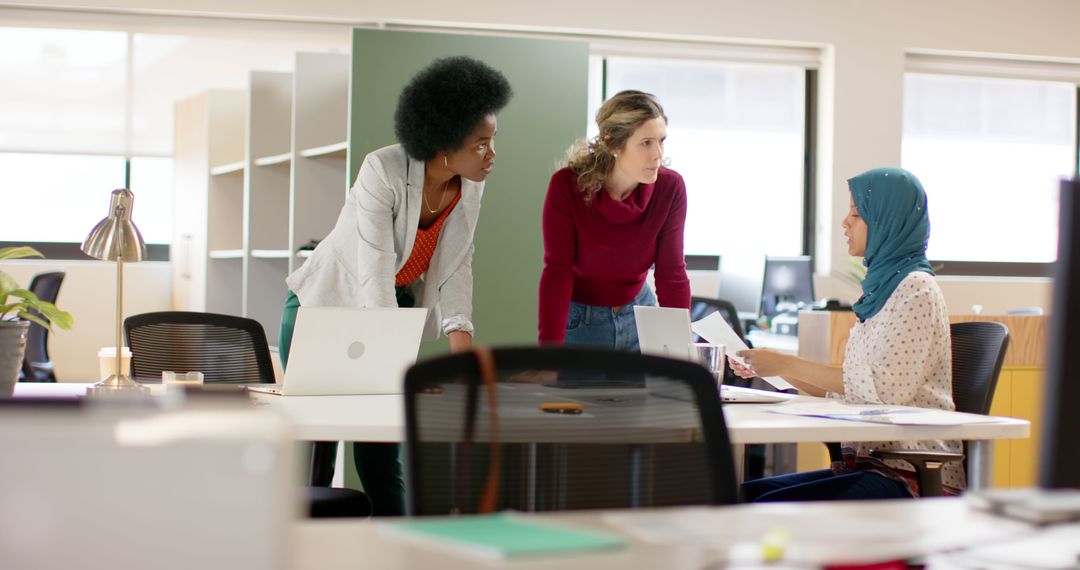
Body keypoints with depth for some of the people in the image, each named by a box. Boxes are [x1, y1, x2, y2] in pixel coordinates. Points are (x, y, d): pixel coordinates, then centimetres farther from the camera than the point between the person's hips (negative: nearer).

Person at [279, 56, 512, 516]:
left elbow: (454, 267, -9)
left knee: (381, 459, 2)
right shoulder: (384, 171, -28)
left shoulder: (471, 186, -9)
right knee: (314, 450, 1)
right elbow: (376, 270, -33)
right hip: (323, 306, -4)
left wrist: (462, 344, -22)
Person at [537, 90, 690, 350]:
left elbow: (672, 273, -12)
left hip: (639, 316, 3)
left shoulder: (670, 187, -16)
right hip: (576, 319, -3)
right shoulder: (567, 185, -23)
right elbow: (557, 272, -22)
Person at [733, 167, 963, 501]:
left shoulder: (916, 289, -10)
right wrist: (772, 368, 5)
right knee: (744, 495, -6)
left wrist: (789, 364, -16)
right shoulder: (880, 288, 18)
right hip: (869, 463, 9)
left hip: (916, 476, -9)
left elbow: (884, 387, -20)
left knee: (771, 508, -24)